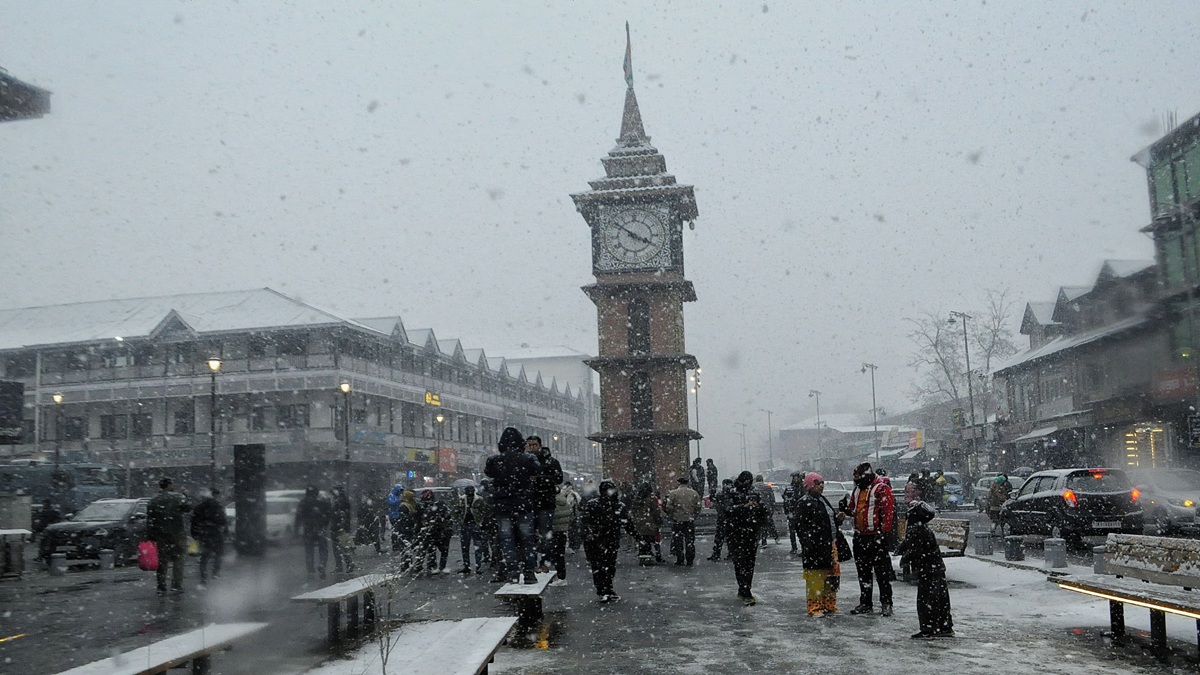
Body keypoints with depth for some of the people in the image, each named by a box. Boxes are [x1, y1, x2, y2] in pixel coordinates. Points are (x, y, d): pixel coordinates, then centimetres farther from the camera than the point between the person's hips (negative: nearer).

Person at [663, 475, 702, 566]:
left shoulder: (673, 493, -7)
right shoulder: (694, 493, 0)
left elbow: (669, 507, -9)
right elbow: (698, 507, 1)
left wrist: (671, 516, 7)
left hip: (677, 521, -2)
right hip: (690, 521, 2)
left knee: (678, 541, 8)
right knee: (690, 541, 9)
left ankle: (680, 560, 10)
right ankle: (690, 561, 10)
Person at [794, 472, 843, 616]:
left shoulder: (823, 500, 18)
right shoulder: (804, 502, -10)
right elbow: (801, 526, -15)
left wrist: (838, 519, 9)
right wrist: (807, 543, -23)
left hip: (829, 544, 9)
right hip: (815, 547, -9)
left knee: (831, 575, 12)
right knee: (815, 577, -4)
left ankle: (829, 604, 24)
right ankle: (814, 606, 4)